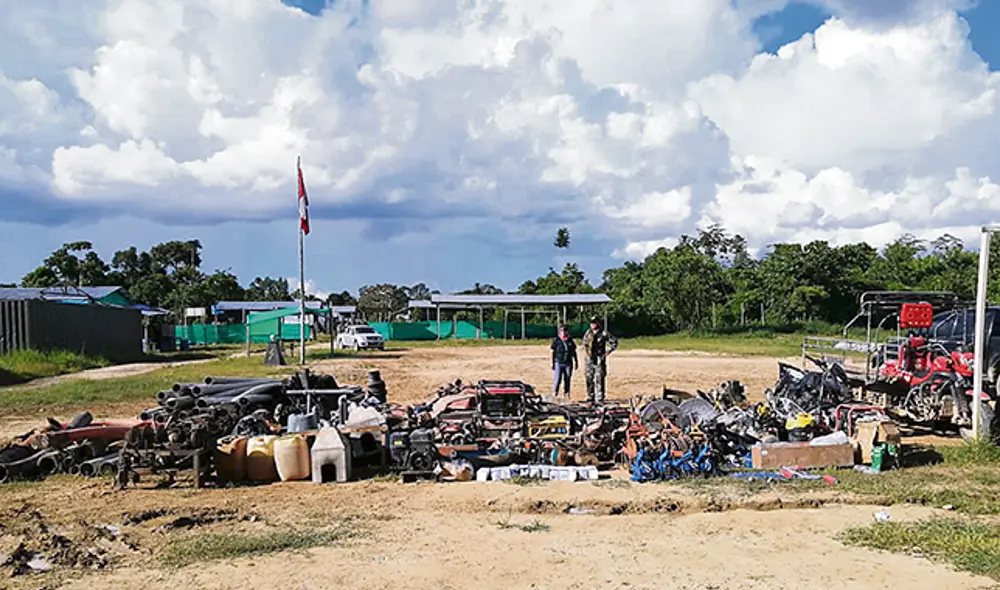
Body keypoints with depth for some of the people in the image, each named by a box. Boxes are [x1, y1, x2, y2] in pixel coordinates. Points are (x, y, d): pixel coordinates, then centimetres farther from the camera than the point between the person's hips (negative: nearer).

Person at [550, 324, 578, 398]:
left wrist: (576, 362, 15)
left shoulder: (570, 341, 9)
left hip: (568, 363, 3)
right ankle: (554, 394, -1)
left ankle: (567, 395, 15)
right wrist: (552, 362, -4)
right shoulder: (556, 340, 1)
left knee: (567, 380, 7)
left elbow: (574, 352, 16)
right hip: (558, 363, -3)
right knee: (557, 379, -6)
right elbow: (553, 352, 1)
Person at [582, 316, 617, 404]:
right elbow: (584, 341, 28)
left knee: (599, 379, -9)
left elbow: (614, 342, 0)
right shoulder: (588, 332, 9)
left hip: (599, 359, -5)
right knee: (589, 378, 9)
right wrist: (584, 350, 15)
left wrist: (608, 352, -4)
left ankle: (599, 399, -8)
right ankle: (590, 397, 19)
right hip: (589, 359, 5)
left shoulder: (604, 333, -7)